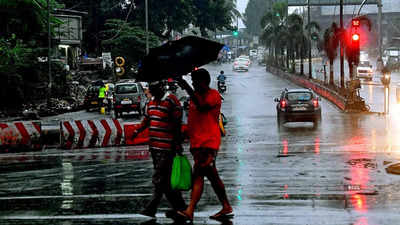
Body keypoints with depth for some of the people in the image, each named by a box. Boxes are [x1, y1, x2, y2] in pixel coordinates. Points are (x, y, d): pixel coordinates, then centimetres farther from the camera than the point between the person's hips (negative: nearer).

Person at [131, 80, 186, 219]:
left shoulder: (171, 101, -10)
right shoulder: (151, 102, 14)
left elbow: (177, 125, -10)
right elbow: (146, 120, 22)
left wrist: (178, 144, -11)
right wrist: (138, 130, 5)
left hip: (167, 147, -9)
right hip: (154, 146, 9)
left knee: (159, 178, -10)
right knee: (165, 179, 12)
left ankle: (152, 208, -9)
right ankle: (179, 206, 20)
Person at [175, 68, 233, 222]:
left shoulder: (213, 95, -6)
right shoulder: (195, 95, 18)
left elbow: (202, 106, -25)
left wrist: (187, 89, -28)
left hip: (209, 141, -8)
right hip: (196, 142, 8)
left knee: (198, 175, -13)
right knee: (212, 176, 10)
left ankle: (189, 211, -14)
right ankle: (226, 208, 17)